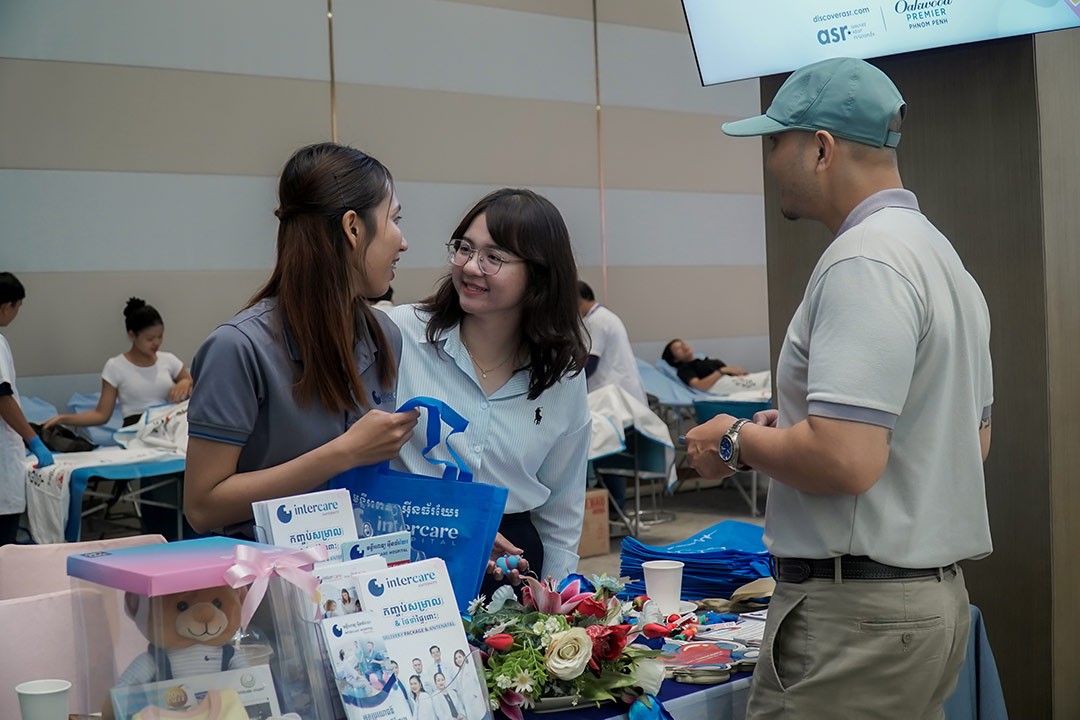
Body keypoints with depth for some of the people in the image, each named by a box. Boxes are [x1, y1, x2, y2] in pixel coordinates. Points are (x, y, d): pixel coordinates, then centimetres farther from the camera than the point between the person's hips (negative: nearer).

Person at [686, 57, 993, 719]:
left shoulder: (862, 262, -17)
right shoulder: (942, 255, 14)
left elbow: (845, 460, -26)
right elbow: (975, 437, 22)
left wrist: (739, 441, -8)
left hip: (859, 612, -10)